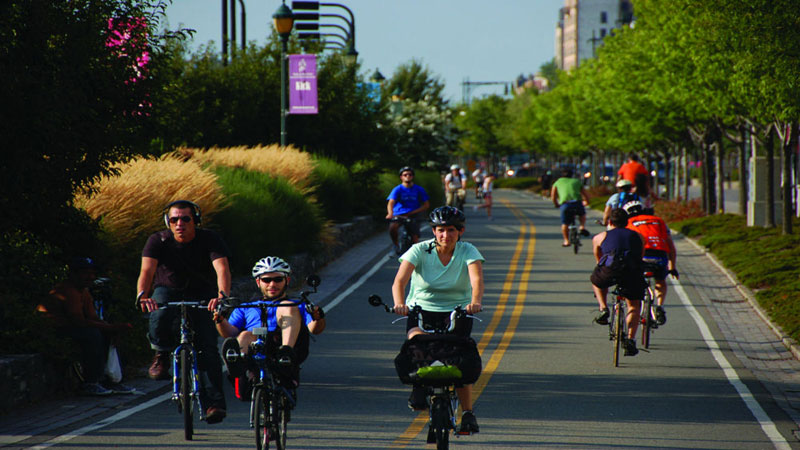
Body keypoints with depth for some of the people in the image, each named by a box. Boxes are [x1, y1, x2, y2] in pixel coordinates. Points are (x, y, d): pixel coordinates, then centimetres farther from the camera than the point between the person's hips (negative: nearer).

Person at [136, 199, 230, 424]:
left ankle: (214, 402, -17)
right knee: (159, 317, -35)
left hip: (202, 294, 0)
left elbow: (222, 269, -32)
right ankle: (162, 356, -7)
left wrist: (222, 295, -53)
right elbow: (147, 270, -29)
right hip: (168, 290, 0)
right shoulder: (159, 241, -16)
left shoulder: (210, 240, -18)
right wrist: (142, 295, -50)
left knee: (207, 346, -17)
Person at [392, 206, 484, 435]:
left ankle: (468, 413, -2)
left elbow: (477, 280, -25)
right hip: (421, 310, 0)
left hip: (457, 312, 0)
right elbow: (400, 280, -22)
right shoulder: (420, 251, -9)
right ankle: (419, 391, -15)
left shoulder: (468, 252, -7)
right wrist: (399, 304, -43)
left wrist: (475, 302, -46)